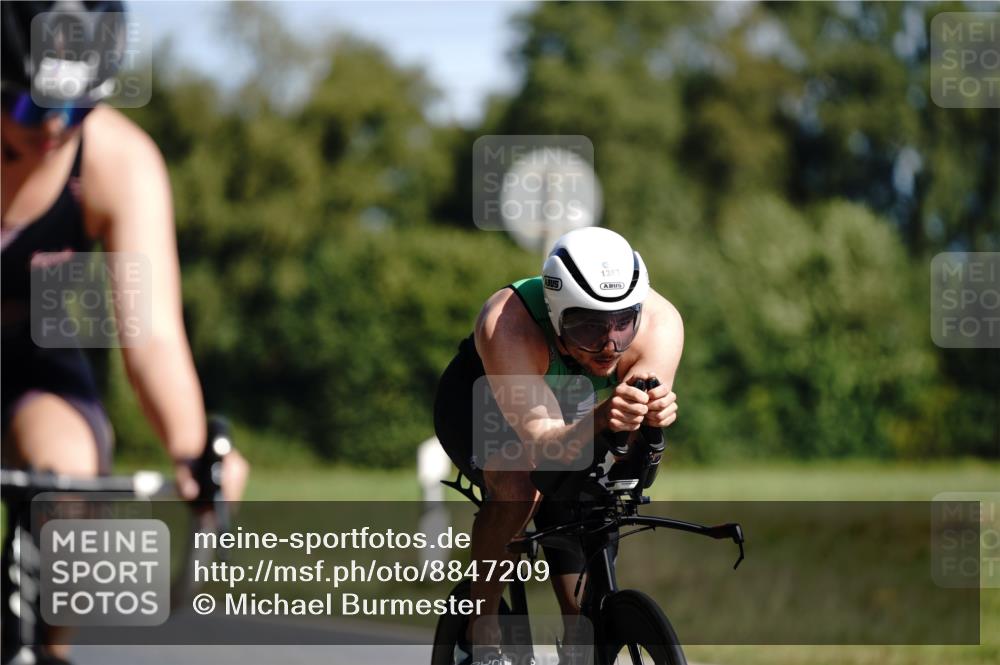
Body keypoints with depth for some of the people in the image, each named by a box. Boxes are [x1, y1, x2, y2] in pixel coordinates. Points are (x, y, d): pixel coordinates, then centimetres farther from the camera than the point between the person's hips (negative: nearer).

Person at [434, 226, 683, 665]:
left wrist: (652, 418, -63)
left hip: (572, 412, 4)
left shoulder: (659, 323, -34)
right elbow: (543, 444, -48)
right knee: (518, 487, -33)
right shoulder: (509, 325, -42)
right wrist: (599, 422, -69)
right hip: (478, 408, -4)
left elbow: (636, 450, -40)